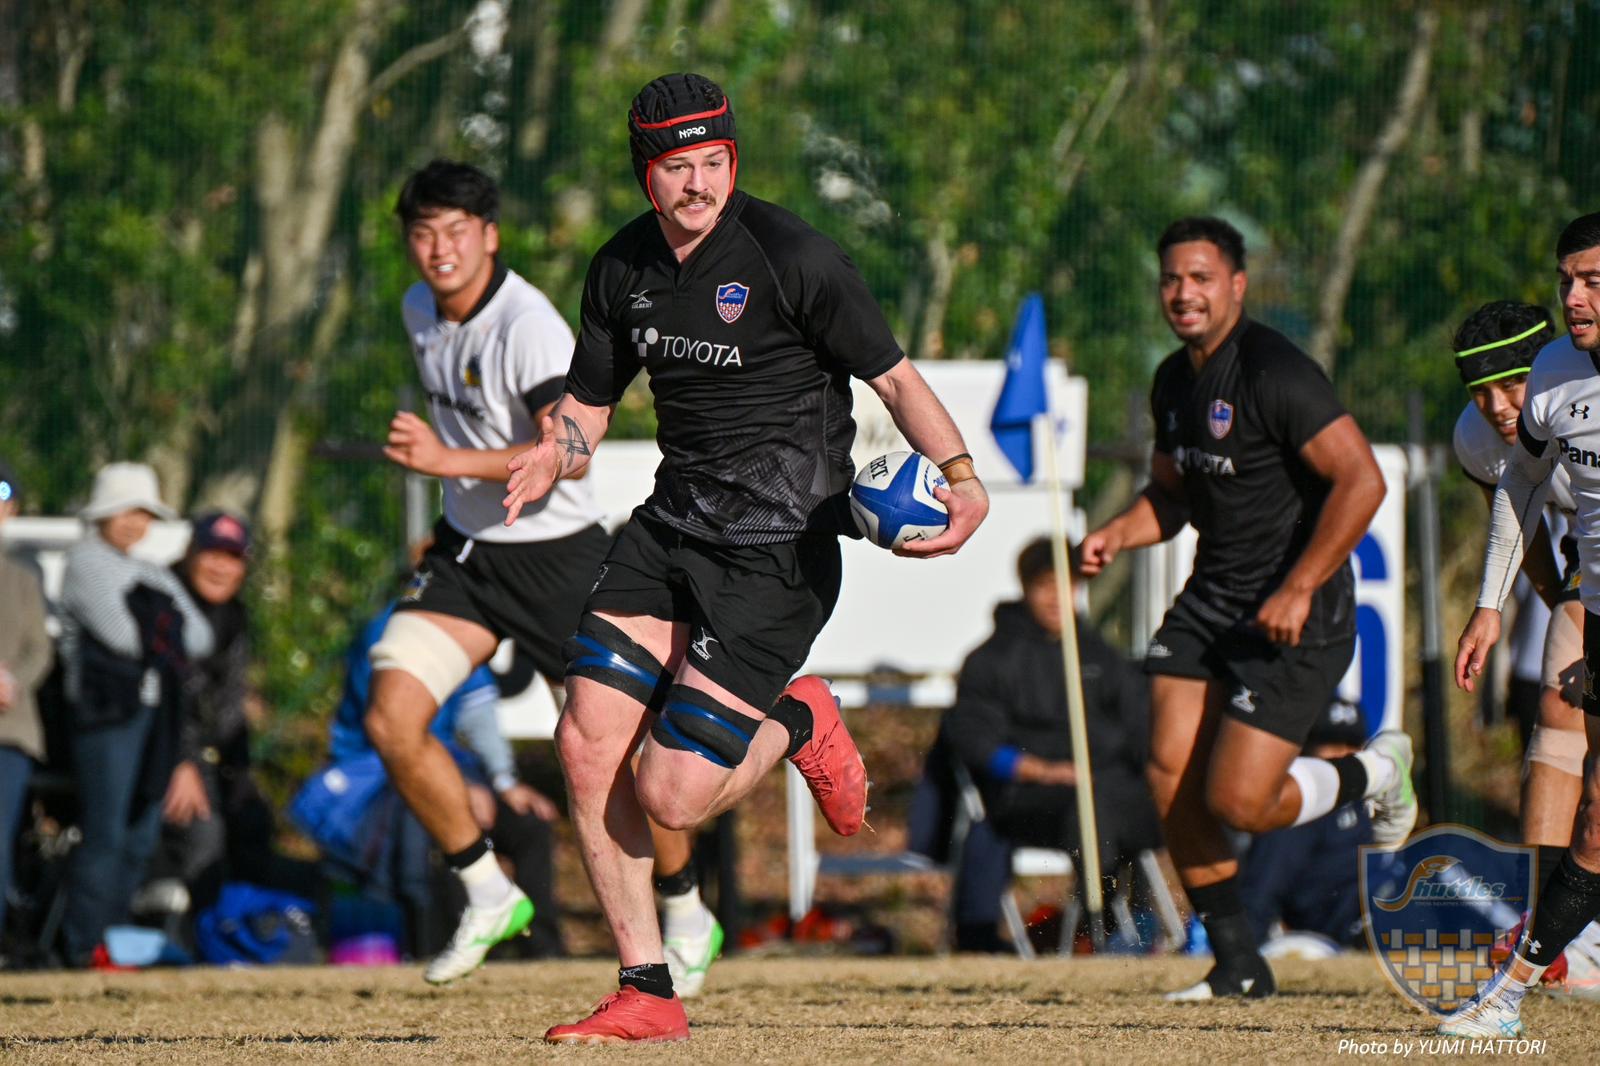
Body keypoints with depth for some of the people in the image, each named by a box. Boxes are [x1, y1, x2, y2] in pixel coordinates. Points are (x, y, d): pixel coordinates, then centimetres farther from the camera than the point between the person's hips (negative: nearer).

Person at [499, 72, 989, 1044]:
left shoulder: (789, 254, -13)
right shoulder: (623, 268, 6)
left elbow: (894, 378, -10)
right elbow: (589, 404, 15)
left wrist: (960, 474, -27)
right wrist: (556, 455, -9)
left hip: (780, 550, -6)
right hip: (672, 526, 6)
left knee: (671, 795, -13)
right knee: (587, 745, -6)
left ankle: (795, 725, 20)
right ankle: (646, 995, 6)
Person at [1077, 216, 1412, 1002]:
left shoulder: (1275, 374, -18)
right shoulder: (1174, 382, 9)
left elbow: (1361, 480, -22)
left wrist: (1298, 590, -22)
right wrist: (1116, 534, 3)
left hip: (1298, 614, -8)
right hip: (1210, 598, 8)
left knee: (1238, 802, -11)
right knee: (1171, 773, -6)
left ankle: (1373, 773, 19)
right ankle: (1237, 962, 7)